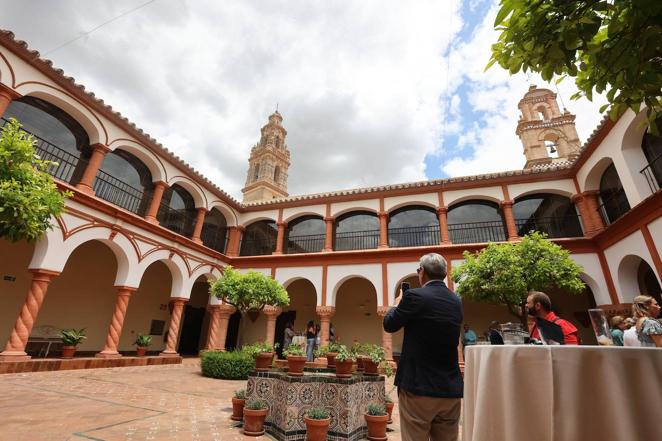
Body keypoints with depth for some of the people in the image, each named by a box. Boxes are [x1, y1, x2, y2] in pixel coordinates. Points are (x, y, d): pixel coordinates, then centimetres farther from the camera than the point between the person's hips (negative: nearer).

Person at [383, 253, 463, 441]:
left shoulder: (414, 296, -15)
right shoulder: (456, 301, 5)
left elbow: (389, 325, -4)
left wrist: (398, 303, 15)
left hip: (419, 386, -6)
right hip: (451, 389, 6)